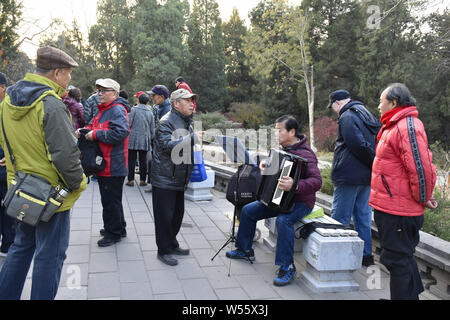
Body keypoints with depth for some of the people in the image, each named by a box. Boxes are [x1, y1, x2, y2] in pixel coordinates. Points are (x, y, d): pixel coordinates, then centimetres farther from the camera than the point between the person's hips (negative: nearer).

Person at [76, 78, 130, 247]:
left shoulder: (117, 110, -16)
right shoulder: (103, 110, 17)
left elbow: (121, 132, -30)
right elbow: (95, 126, 29)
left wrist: (95, 134, -22)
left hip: (113, 166, -10)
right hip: (104, 164, 11)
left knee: (111, 200, 0)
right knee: (109, 199, 20)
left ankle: (113, 233, 14)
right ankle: (119, 228, 33)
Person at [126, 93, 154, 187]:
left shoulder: (134, 109, -5)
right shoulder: (150, 112, 6)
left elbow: (129, 124, -7)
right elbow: (152, 129, 9)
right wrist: (150, 138, 20)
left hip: (134, 138, -3)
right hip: (145, 140, 3)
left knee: (131, 160, 3)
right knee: (143, 160, 8)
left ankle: (131, 180, 5)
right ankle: (142, 180, 10)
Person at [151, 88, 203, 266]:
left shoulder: (187, 122, 16)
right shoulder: (166, 122, -14)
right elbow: (168, 145, -29)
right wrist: (192, 138, -31)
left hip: (179, 178, 9)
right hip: (164, 179, -9)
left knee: (177, 213, 18)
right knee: (164, 216, 0)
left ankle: (172, 244, 34)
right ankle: (163, 251, 13)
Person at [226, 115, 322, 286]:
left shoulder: (305, 154, -21)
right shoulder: (284, 149, 6)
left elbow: (317, 181, -32)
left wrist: (295, 186, -46)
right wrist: (266, 164, 8)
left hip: (301, 202, -9)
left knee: (283, 220, -37)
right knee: (248, 211, 4)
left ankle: (287, 267, -23)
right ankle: (245, 250, 23)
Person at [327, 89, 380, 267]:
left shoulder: (347, 117, -12)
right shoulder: (367, 114, 16)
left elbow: (358, 145, -21)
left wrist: (374, 164, -11)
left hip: (349, 177, -9)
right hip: (367, 177, 9)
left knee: (339, 218, 0)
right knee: (363, 217, 15)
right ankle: (366, 255, 22)